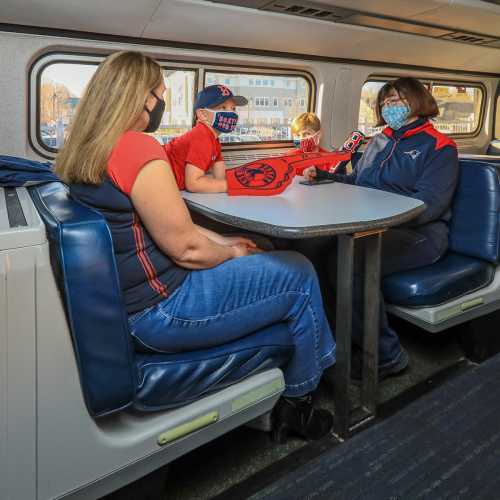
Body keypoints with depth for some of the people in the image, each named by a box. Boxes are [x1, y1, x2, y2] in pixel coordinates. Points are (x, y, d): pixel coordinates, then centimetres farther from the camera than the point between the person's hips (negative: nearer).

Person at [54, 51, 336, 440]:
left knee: (281, 263, 21)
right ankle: (297, 400, 21)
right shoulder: (139, 148, -22)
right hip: (162, 309, -10)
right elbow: (186, 247, -19)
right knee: (299, 277, 1)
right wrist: (232, 254, 1)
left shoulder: (88, 150, 9)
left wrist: (223, 242, 11)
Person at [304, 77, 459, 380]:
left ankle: (387, 355, -16)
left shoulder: (438, 147, 1)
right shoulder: (380, 142, 23)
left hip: (419, 233, -6)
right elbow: (356, 182, 30)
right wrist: (323, 175, 13)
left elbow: (428, 205, -13)